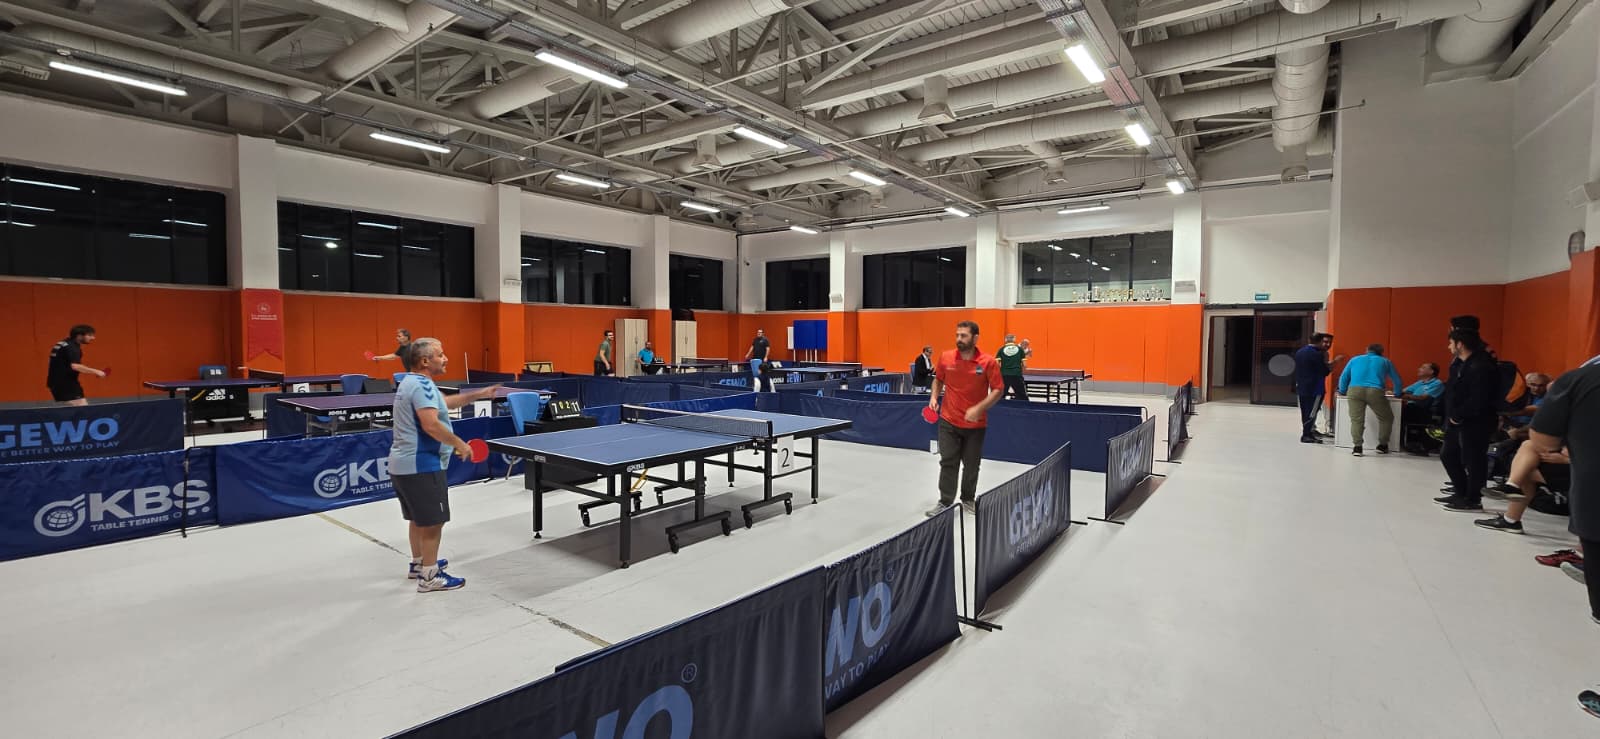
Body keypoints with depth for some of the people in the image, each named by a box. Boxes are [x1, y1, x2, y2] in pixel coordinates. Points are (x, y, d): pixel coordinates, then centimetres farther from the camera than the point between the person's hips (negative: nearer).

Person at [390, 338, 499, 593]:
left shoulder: (412, 381, 14)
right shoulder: (421, 384, -20)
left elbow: (444, 403, 25)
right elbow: (431, 424, -30)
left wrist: (477, 394, 20)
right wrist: (460, 444, -19)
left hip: (404, 463, 11)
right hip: (421, 465, -11)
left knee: (419, 518, 23)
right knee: (433, 521, -2)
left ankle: (418, 564, 37)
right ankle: (429, 577, 6)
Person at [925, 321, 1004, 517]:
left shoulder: (988, 362, -12)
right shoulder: (945, 358, -4)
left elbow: (998, 390, -9)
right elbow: (938, 379, 14)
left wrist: (979, 408, -20)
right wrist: (934, 397, -2)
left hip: (975, 424, -1)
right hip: (949, 421, 1)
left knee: (972, 465, 12)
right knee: (947, 462, 1)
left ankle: (968, 499, 32)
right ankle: (945, 502, 10)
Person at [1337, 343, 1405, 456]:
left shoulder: (1355, 360, 28)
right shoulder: (1385, 361, 28)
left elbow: (1343, 377, 24)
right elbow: (1396, 379, 35)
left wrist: (1342, 392, 35)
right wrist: (1397, 394, 50)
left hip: (1355, 390, 0)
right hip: (1375, 391, 0)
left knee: (1356, 420, -2)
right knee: (1386, 418, 19)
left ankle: (1357, 447, -14)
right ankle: (1382, 445, 21)